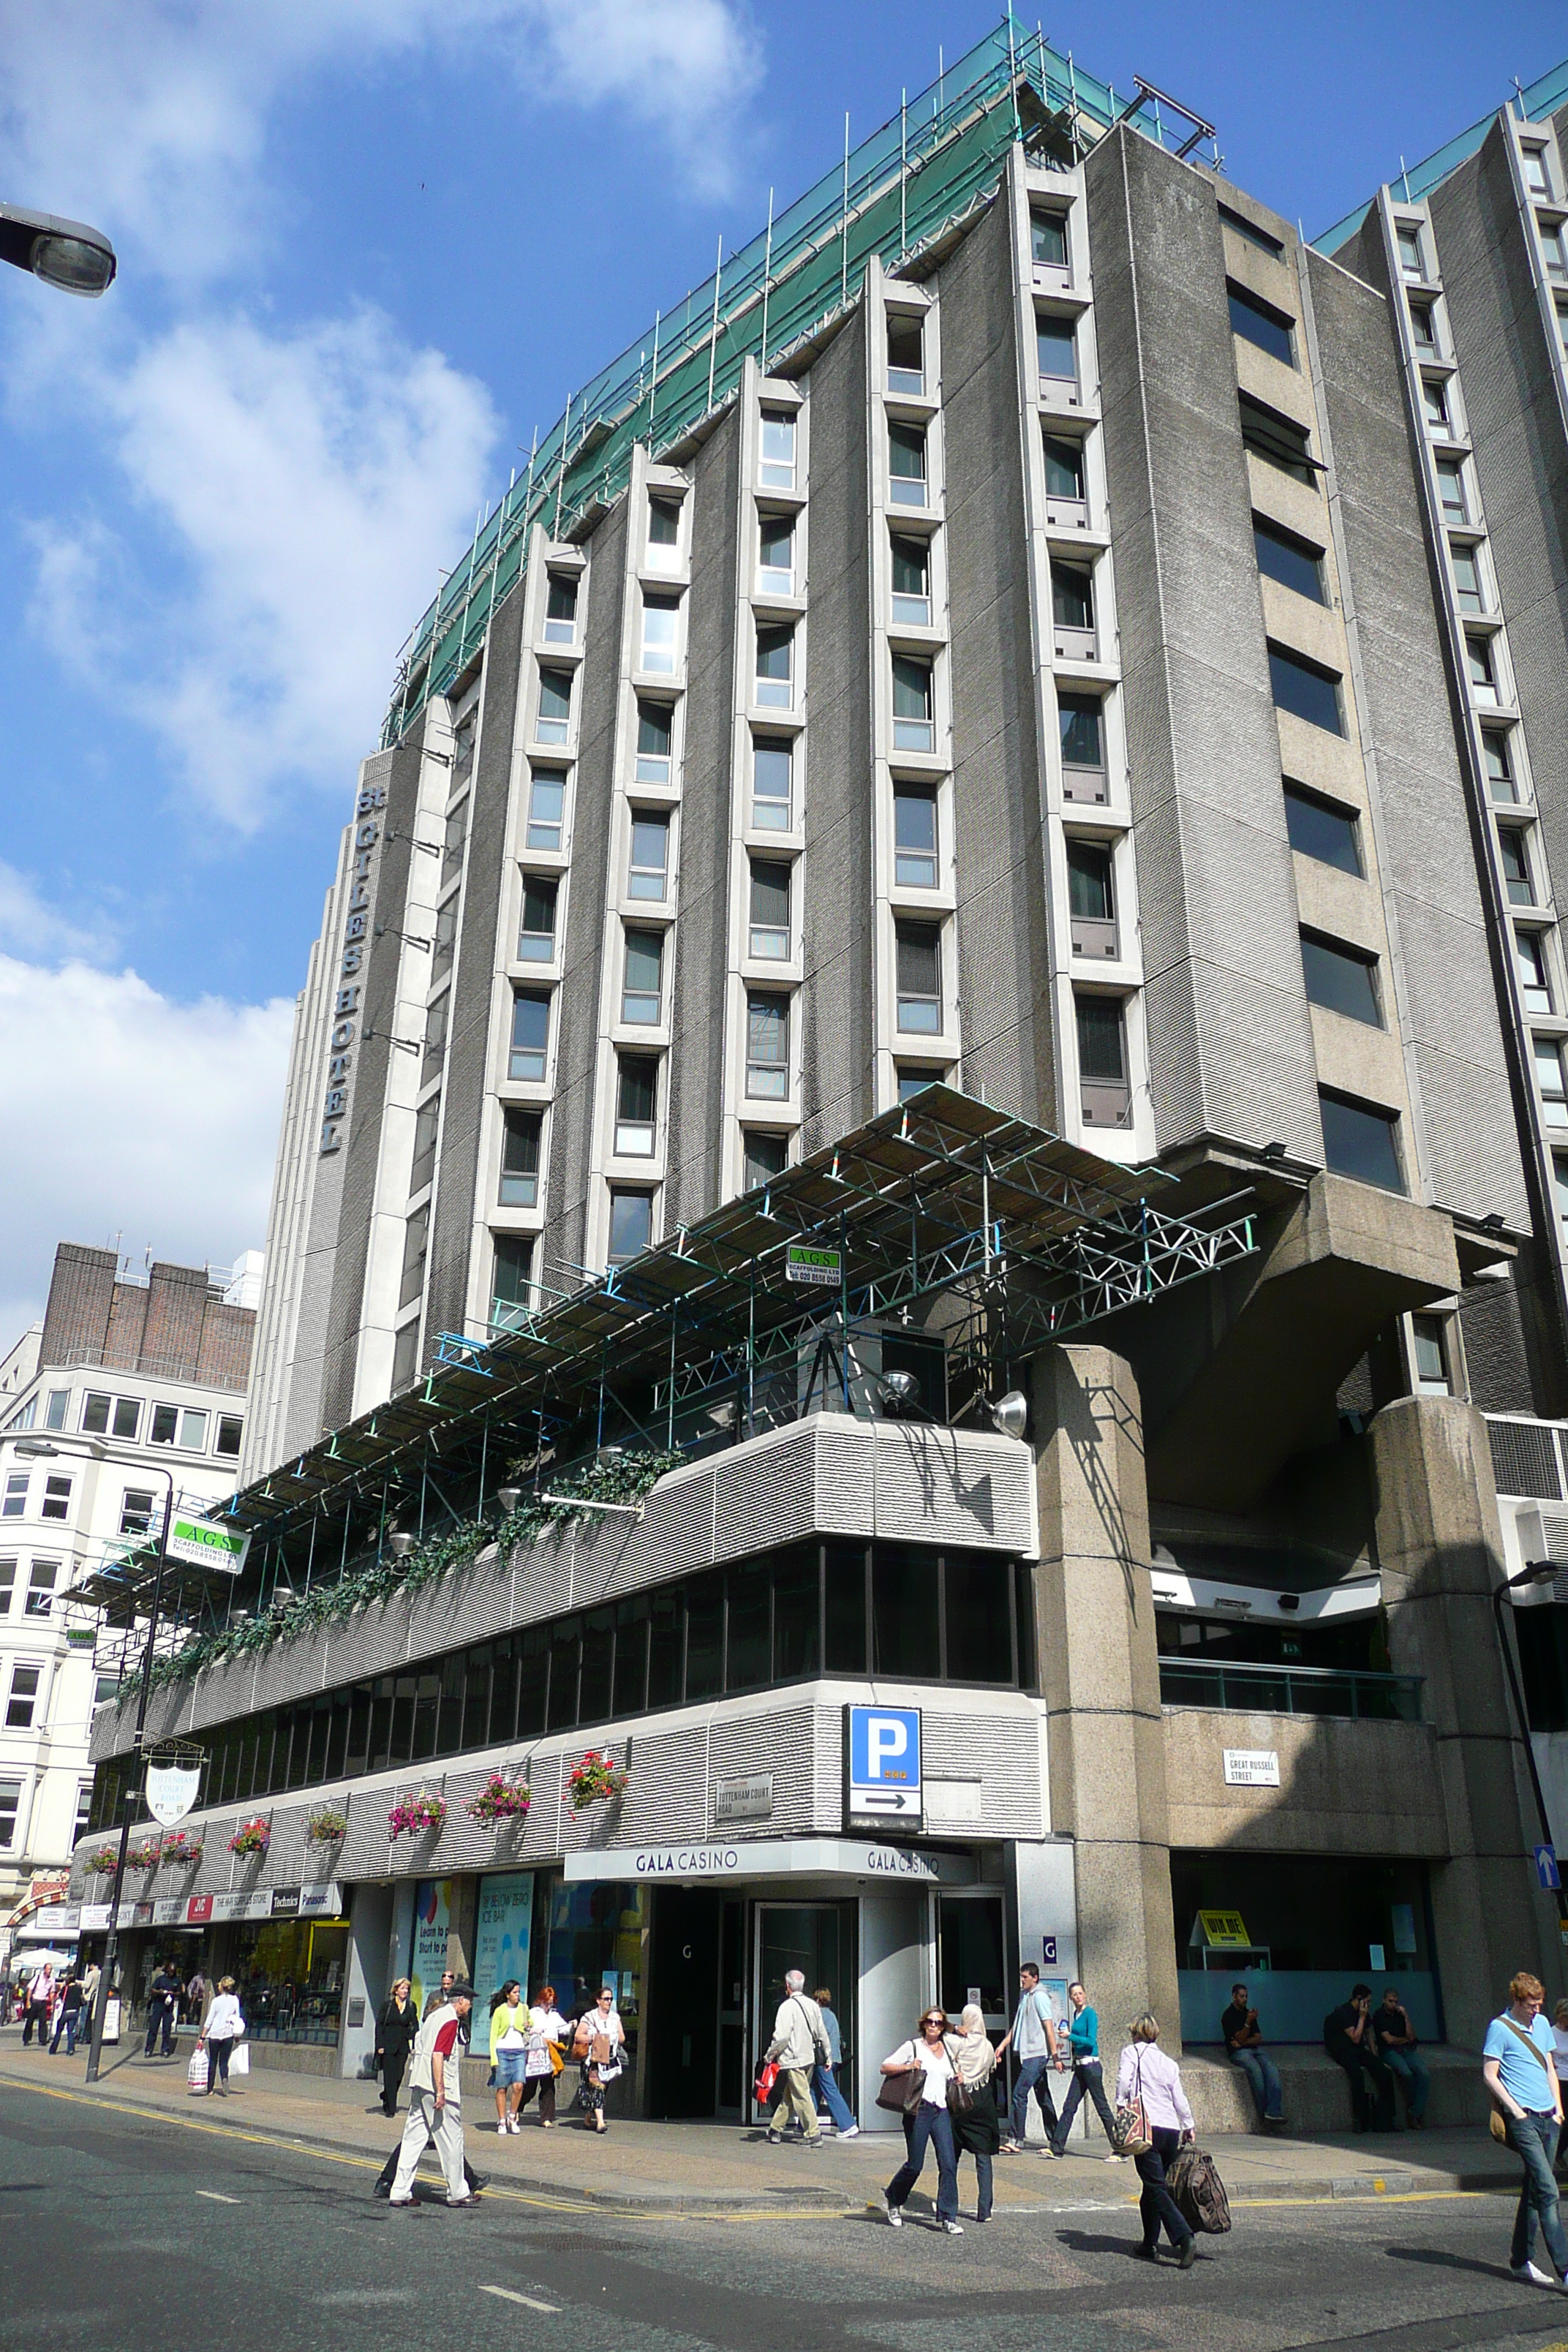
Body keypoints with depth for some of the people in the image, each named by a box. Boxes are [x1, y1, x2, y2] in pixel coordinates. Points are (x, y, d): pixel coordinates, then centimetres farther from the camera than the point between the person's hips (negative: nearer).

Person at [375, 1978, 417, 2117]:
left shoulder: (411, 2006, 6)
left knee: (399, 2076, 4)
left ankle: (386, 2096, 32)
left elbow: (415, 2027, 9)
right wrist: (380, 2045, -8)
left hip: (403, 2047, 3)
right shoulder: (388, 2005, -2)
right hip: (388, 2045, -3)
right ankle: (390, 2108, 6)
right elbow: (379, 2025, -2)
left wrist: (415, 2045, 1)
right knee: (390, 2077, -3)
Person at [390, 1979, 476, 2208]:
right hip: (436, 2087, -9)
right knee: (451, 2139, 3)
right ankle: (457, 2193, 11)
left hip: (419, 2085, 9)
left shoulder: (435, 2016, 16)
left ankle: (400, 2192, 7)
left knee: (413, 2138, 8)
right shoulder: (450, 2021, -12)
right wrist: (440, 2091, -22)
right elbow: (438, 2056, -22)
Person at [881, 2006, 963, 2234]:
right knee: (915, 2165, 0)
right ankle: (892, 2198, 26)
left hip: (942, 2111, 4)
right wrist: (907, 2067, -13)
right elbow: (885, 2067, 1)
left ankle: (948, 2217, -1)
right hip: (919, 2110, -4)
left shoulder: (947, 2047, 16)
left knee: (948, 2163, -7)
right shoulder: (913, 2046, 3)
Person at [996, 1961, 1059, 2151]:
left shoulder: (1039, 1997, -11)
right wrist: (1004, 2044, 13)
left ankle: (1015, 2140, -12)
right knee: (1043, 2098, 13)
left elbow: (1049, 2027, -13)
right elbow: (1017, 2024, 20)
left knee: (1019, 2094, -13)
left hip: (1037, 2054, -9)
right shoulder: (1023, 1995, 14)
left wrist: (1055, 2056, -15)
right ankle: (1055, 2140, 19)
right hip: (1027, 2054, 9)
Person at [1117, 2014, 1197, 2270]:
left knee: (1156, 2187, -9)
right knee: (1154, 2186, 17)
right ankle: (1150, 2244, 18)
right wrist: (1188, 2126, 28)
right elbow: (1180, 2099, 18)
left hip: (1148, 2127, -6)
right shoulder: (1170, 2063, 17)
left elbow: (1124, 2082, -9)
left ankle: (1184, 2237, -24)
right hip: (1172, 2130, 6)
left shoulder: (1132, 2052, 5)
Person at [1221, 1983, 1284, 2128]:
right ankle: (1264, 2111, -26)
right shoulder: (1229, 2015, 0)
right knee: (1256, 2070, -34)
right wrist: (1248, 2022, -24)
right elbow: (1240, 2038, -10)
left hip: (1255, 2049, 5)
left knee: (1271, 2068, -25)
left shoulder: (1248, 2013, 20)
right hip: (1239, 2052, -5)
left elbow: (1258, 2039, 15)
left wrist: (1243, 2042, -4)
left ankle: (1274, 2112, -36)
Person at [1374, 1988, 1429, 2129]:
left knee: (1425, 2074, -23)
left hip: (1406, 2051, 5)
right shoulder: (1380, 2016, 0)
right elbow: (1389, 2040, -7)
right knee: (1406, 2073, -34)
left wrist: (1406, 2017, -1)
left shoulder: (1400, 2015, 16)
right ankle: (1415, 2108, -11)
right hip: (1389, 2052, -5)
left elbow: (1411, 2037, 7)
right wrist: (1404, 2039, 8)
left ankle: (1414, 2113, -20)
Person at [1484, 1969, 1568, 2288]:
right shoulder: (1499, 2028, -7)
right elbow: (1490, 2075, -7)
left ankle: (1521, 2261, 19)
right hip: (1523, 2119, -7)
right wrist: (1515, 2110, -11)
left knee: (1534, 2191, 11)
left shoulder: (1542, 2024, 14)